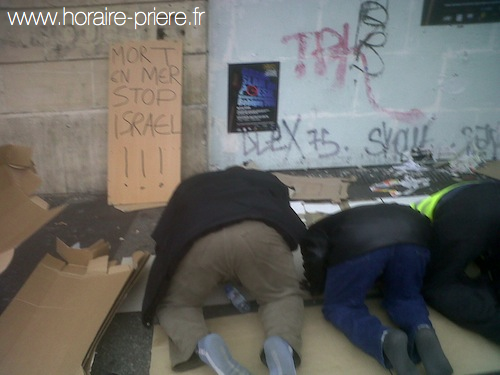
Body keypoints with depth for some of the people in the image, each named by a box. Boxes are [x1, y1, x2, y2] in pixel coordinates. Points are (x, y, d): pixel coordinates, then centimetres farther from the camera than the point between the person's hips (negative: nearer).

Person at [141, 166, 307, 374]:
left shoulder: (190, 187, 43)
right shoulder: (266, 180, 41)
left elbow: (163, 238, 39)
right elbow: (290, 222, 36)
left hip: (200, 240, 1)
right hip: (260, 233, 0)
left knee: (174, 304, 23)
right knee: (284, 295, 23)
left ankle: (203, 344, -11)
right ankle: (282, 345, -11)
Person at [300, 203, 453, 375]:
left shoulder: (315, 233, 30)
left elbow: (316, 257, 7)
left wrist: (317, 288, 27)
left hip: (358, 244, -4)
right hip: (411, 232, 5)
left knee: (339, 307, 15)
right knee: (405, 297, 27)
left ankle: (386, 338, -14)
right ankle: (423, 331, -5)